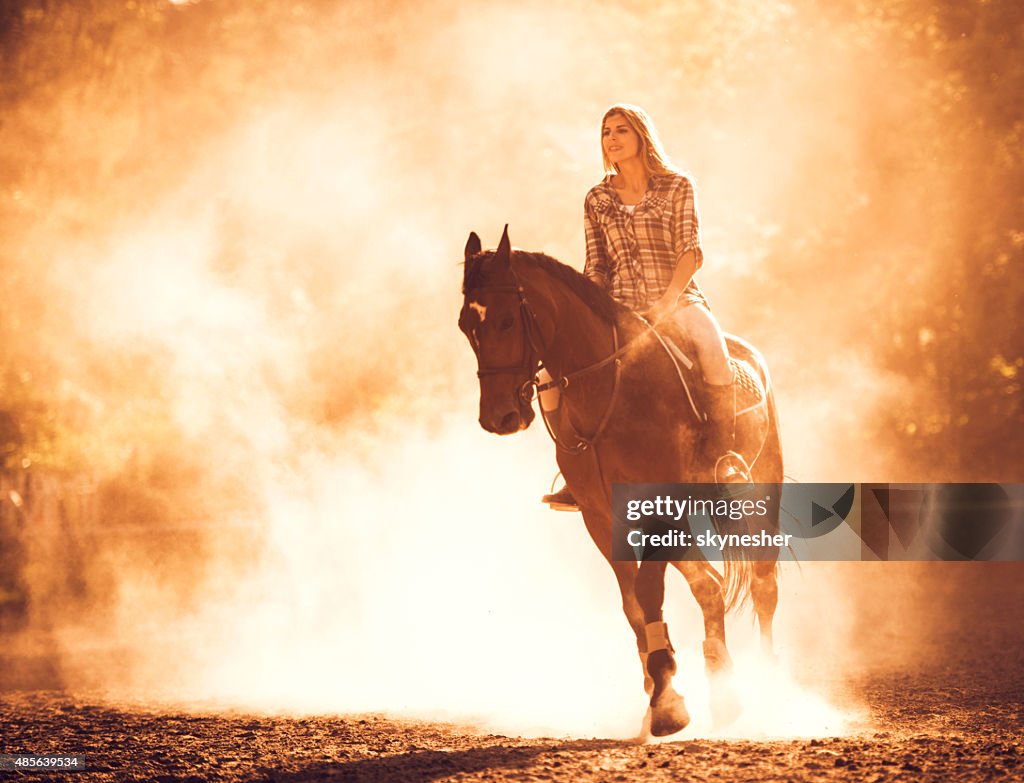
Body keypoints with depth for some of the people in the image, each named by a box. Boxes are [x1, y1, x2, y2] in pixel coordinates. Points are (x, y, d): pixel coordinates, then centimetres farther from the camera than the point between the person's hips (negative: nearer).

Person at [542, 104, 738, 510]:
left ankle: (721, 457, -25)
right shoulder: (597, 201, 13)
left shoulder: (676, 187, 4)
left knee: (714, 355, -37)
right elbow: (596, 268, 12)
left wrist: (665, 305, -19)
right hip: (620, 312, 4)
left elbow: (690, 252, -5)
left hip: (678, 301, -3)